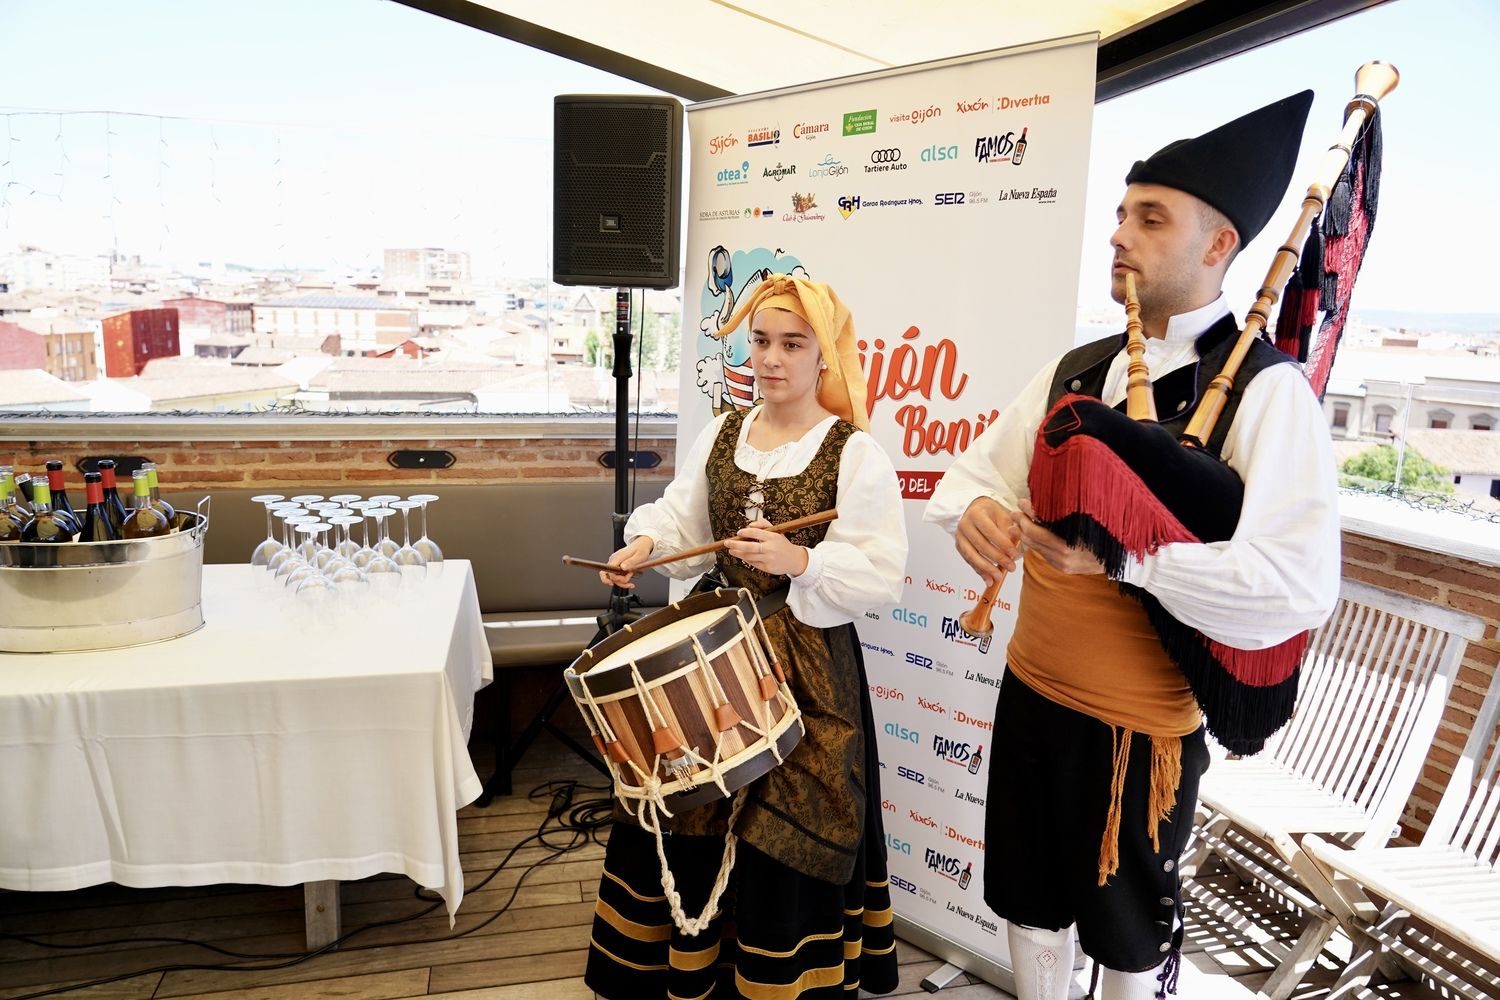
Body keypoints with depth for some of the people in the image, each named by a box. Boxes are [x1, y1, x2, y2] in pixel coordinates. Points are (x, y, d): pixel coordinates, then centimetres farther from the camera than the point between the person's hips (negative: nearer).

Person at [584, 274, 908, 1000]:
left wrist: (800, 562, -29)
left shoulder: (857, 454, -12)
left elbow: (883, 577, -15)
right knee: (688, 812, 15)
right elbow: (683, 517, 6)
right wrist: (647, 543, -15)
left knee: (784, 834, 4)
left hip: (806, 666, -5)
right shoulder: (721, 434, 6)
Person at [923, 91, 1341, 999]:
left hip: (1144, 724, -5)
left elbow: (1299, 587, -25)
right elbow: (974, 471, 7)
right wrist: (976, 508, -17)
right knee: (1032, 903, 23)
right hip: (1031, 693, 6)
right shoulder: (1072, 372, 4)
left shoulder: (1265, 390, -16)